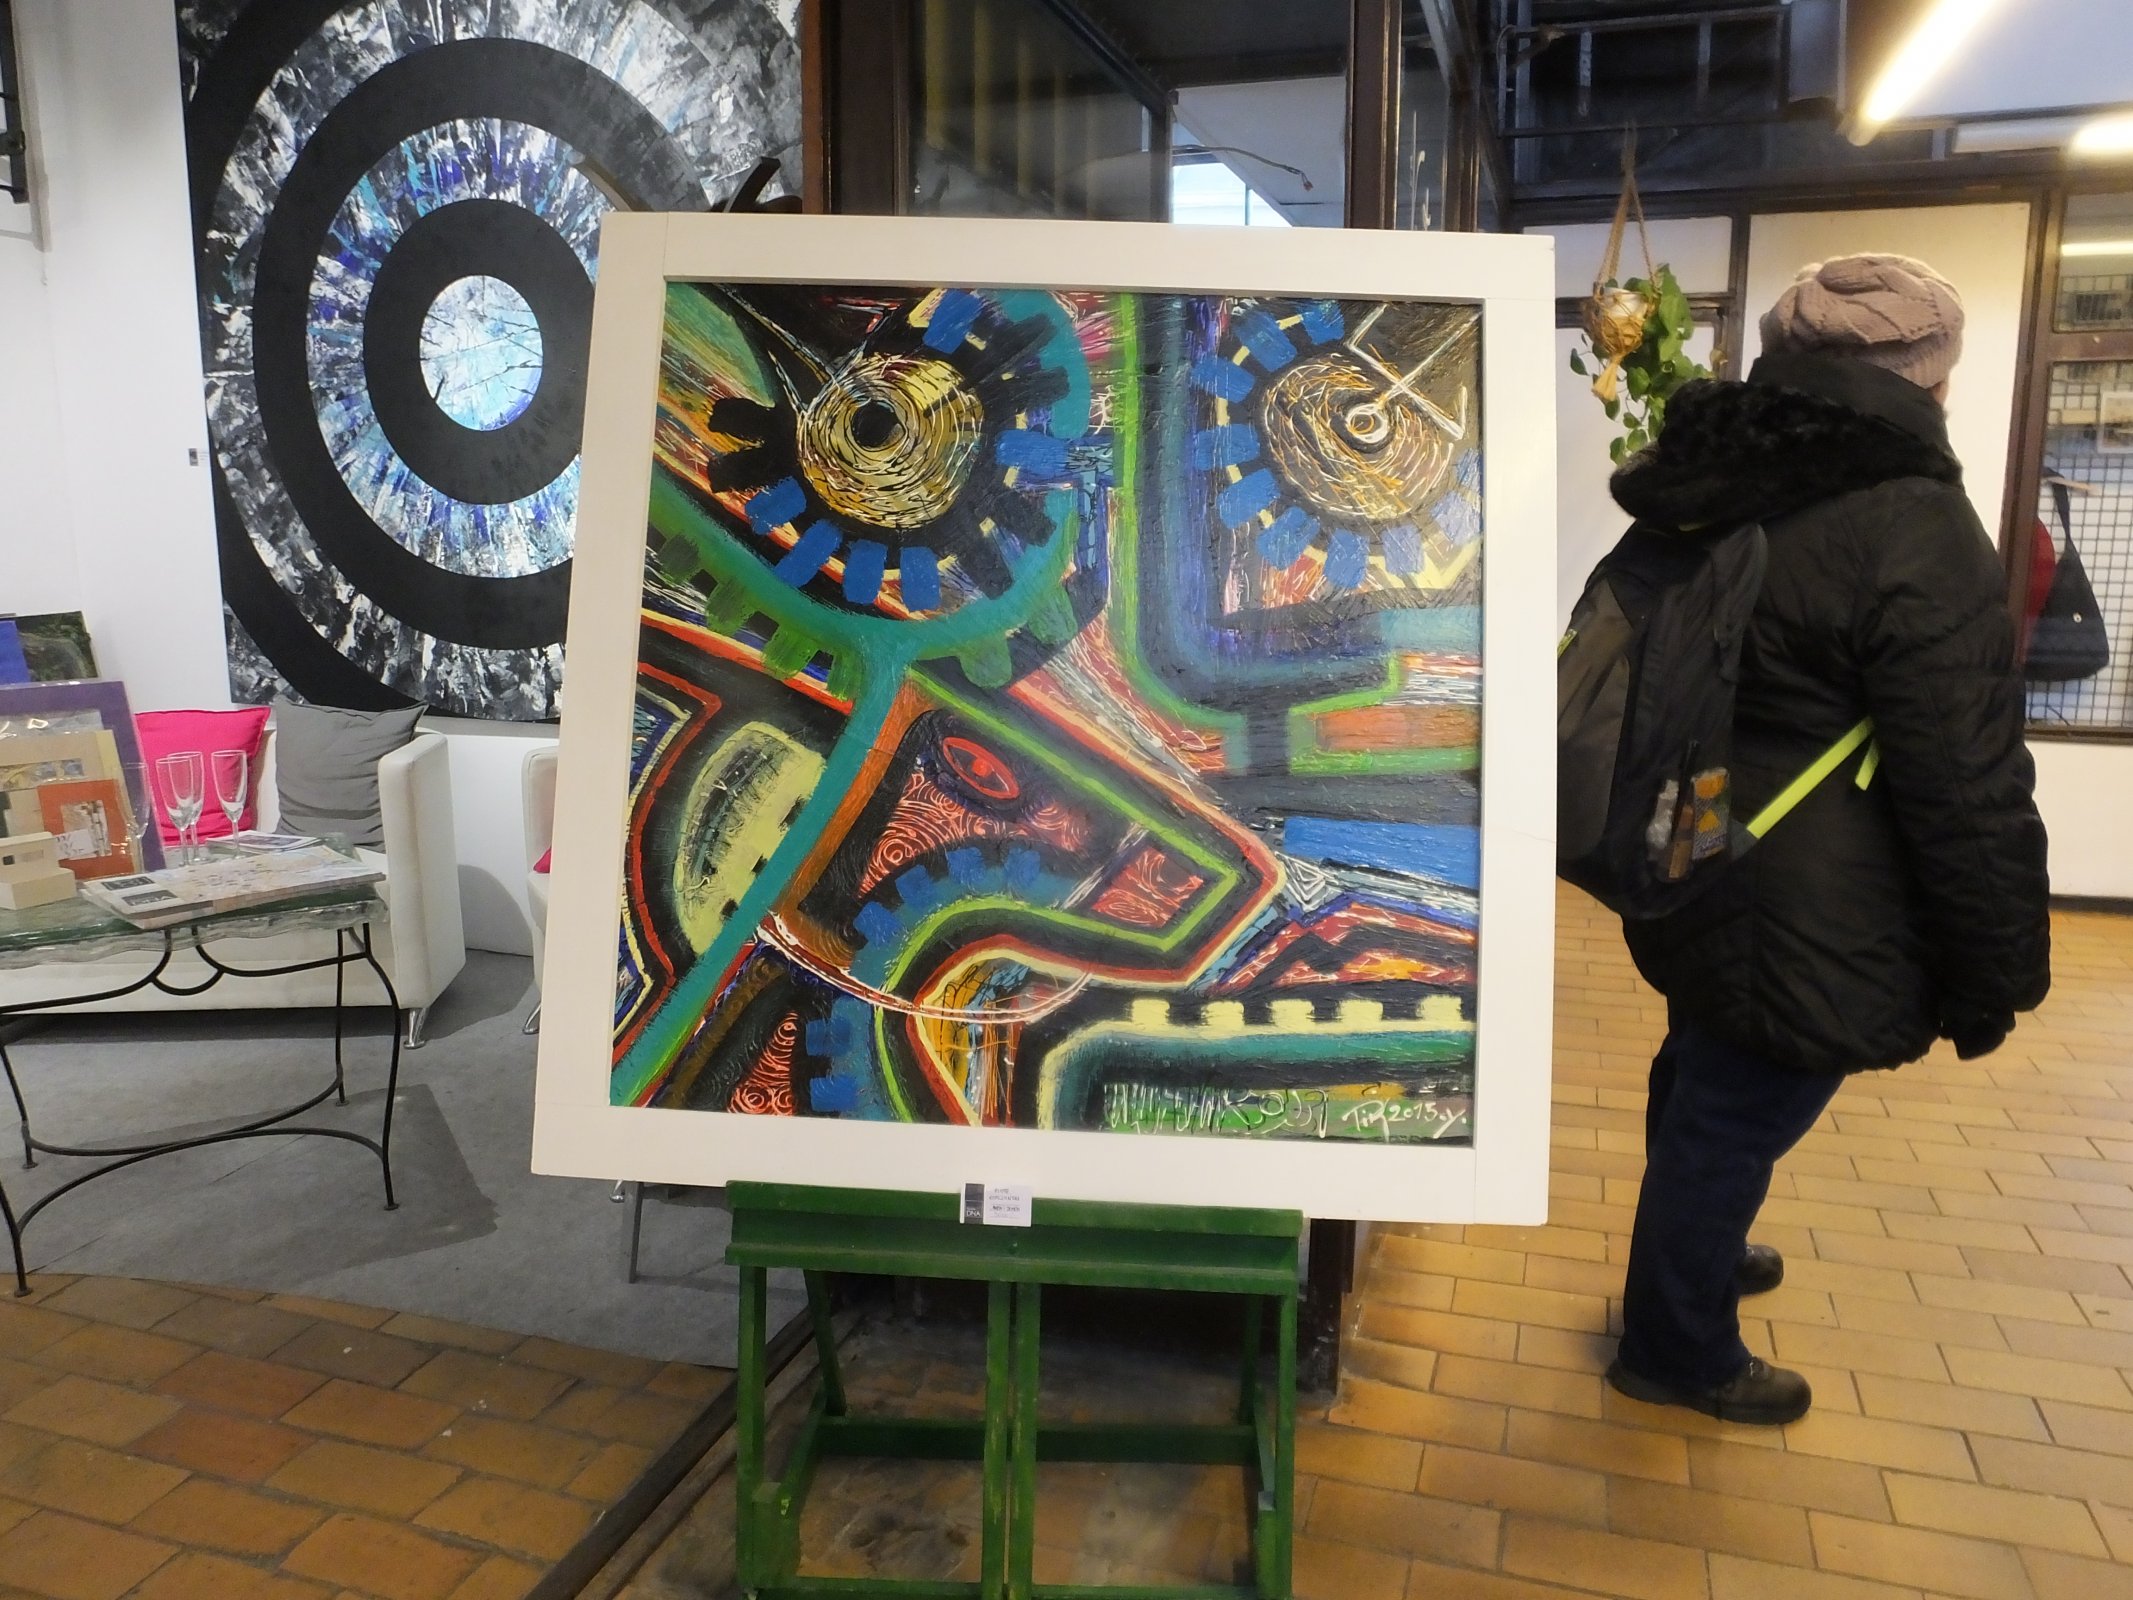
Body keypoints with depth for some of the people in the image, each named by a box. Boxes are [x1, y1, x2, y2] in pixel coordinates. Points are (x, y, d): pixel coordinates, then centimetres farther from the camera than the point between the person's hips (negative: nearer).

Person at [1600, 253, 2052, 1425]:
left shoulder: (1714, 494, 4)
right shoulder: (1914, 530, -23)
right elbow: (1968, 791, -22)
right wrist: (1992, 972, -10)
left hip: (1696, 874, 9)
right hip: (1805, 917, -8)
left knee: (1700, 1083, 27)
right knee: (1733, 1121, 8)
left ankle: (1688, 1262, 51)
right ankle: (1678, 1352, 29)